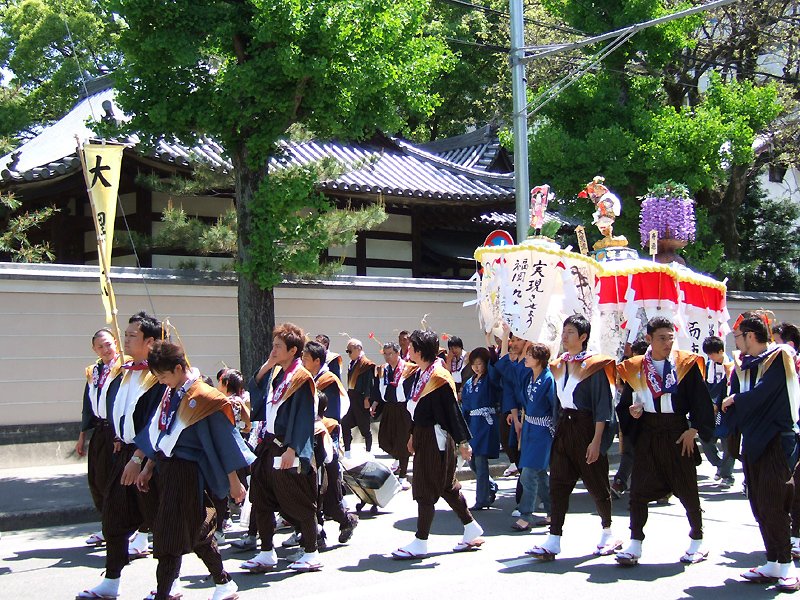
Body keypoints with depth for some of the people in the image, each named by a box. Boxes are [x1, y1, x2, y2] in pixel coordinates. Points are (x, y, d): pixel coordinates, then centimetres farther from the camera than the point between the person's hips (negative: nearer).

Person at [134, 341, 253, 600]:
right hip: (168, 469, 8)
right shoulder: (171, 394, 9)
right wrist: (148, 468, 19)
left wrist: (233, 482, -10)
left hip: (186, 472, -8)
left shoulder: (204, 398, -14)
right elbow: (159, 432, 18)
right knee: (198, 532, 15)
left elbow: (224, 440, -12)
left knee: (171, 534, -7)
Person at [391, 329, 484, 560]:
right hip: (422, 435, 9)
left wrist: (463, 441, -15)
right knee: (446, 486, 15)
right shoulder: (415, 374, 9)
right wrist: (413, 435, 21)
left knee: (426, 489, -3)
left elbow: (453, 411, -17)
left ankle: (420, 543, 4)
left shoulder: (439, 377, -18)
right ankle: (472, 529, 27)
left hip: (436, 437, -9)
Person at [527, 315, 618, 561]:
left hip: (586, 428, -6)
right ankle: (553, 540, -4)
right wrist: (557, 428, 12)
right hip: (563, 427, 6)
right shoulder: (559, 365, 9)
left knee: (596, 483, 7)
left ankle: (607, 532, 27)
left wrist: (597, 440, -17)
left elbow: (603, 406, -13)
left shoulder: (594, 365, -10)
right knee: (558, 483, -2)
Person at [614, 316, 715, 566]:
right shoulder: (635, 368, 4)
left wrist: (693, 430, -10)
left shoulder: (686, 365, -3)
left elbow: (701, 401, -3)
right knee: (638, 490, -1)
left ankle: (697, 541, 21)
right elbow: (625, 402, 10)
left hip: (677, 433, -2)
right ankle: (635, 544, 6)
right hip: (646, 435, 2)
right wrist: (631, 412, -10)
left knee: (687, 489, 5)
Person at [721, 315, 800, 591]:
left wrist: (735, 400, -4)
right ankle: (773, 565, 11)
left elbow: (761, 394, -19)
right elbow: (732, 400, 12)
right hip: (752, 442, 7)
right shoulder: (743, 366, 14)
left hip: (776, 441, -7)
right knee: (760, 506, 6)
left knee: (772, 506, -10)